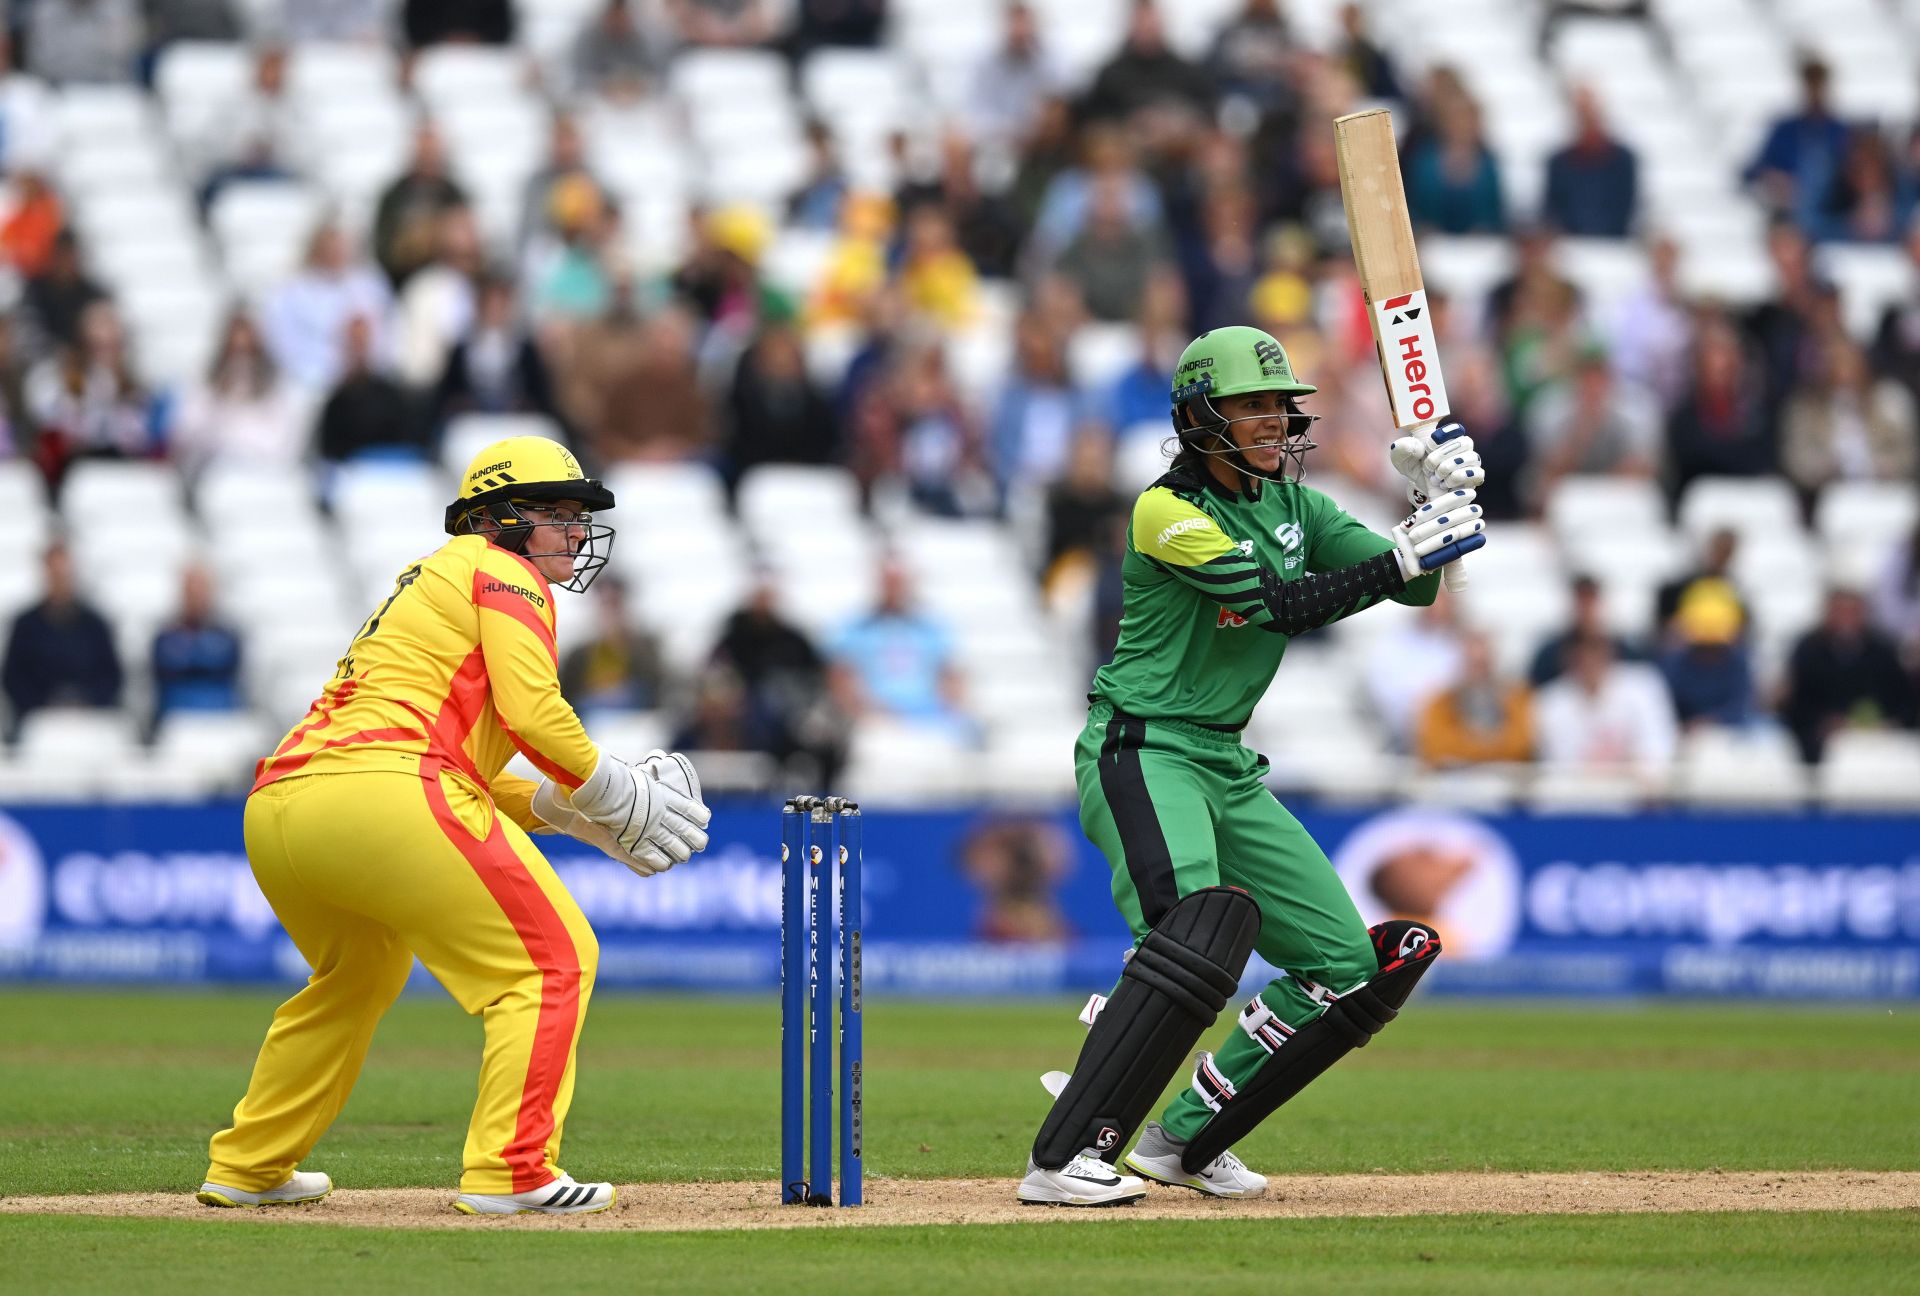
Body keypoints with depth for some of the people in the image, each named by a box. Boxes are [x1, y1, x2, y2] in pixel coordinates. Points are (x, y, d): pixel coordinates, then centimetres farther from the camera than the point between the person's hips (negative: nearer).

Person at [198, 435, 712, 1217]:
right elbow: (531, 712, -7)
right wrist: (611, 791, 6)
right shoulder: (500, 573, 8)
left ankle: (246, 1169, 35)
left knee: (356, 975, 33)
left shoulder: (425, 586, 34)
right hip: (383, 795, -9)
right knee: (553, 960, -2)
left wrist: (563, 809, 23)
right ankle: (510, 1173, -12)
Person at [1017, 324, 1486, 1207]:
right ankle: (1064, 1161, -30)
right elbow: (1281, 604, -23)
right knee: (1197, 937, -32)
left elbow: (1414, 588, 5)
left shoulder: (1290, 503, 10)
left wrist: (1435, 504, -12)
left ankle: (1187, 1136, 12)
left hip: (1227, 767, 9)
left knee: (1350, 964, 5)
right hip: (1142, 755, -9)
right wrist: (1399, 560, -26)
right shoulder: (1169, 512, -13)